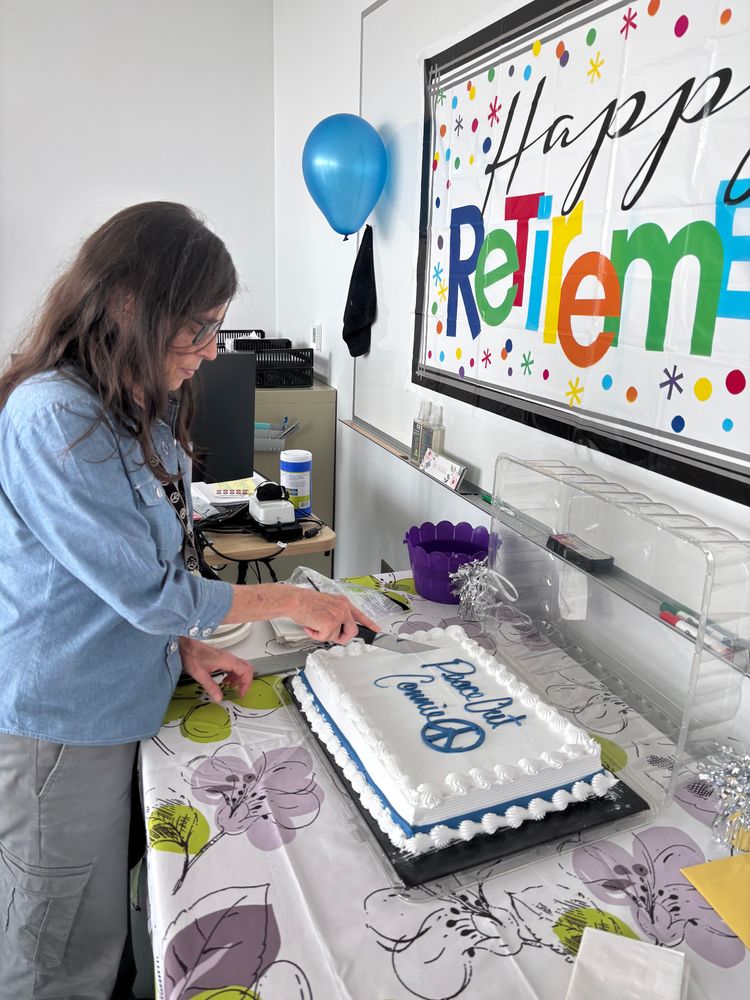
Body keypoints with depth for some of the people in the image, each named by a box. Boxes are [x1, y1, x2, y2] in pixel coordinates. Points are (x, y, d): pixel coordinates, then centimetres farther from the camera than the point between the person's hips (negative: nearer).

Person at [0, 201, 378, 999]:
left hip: (113, 706, 8)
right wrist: (291, 602, -12)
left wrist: (183, 644, 2)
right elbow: (151, 590, -23)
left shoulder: (141, 408, 4)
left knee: (107, 932, 24)